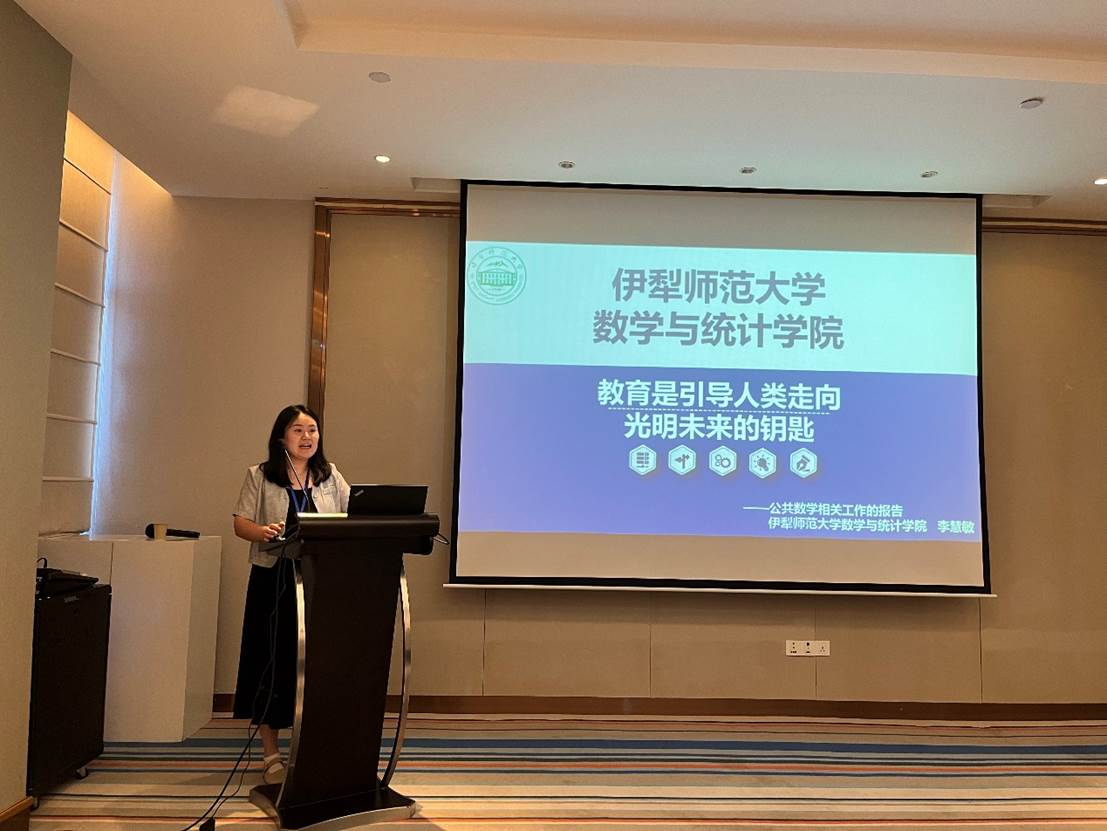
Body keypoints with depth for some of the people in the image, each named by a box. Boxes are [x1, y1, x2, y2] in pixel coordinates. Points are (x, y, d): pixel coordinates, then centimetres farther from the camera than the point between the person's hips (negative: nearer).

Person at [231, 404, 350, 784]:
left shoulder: (331, 477, 10)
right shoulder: (260, 476, 4)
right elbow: (240, 524, 1)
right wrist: (263, 533, -20)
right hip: (273, 581, -2)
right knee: (271, 661, 3)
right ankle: (271, 755, 16)